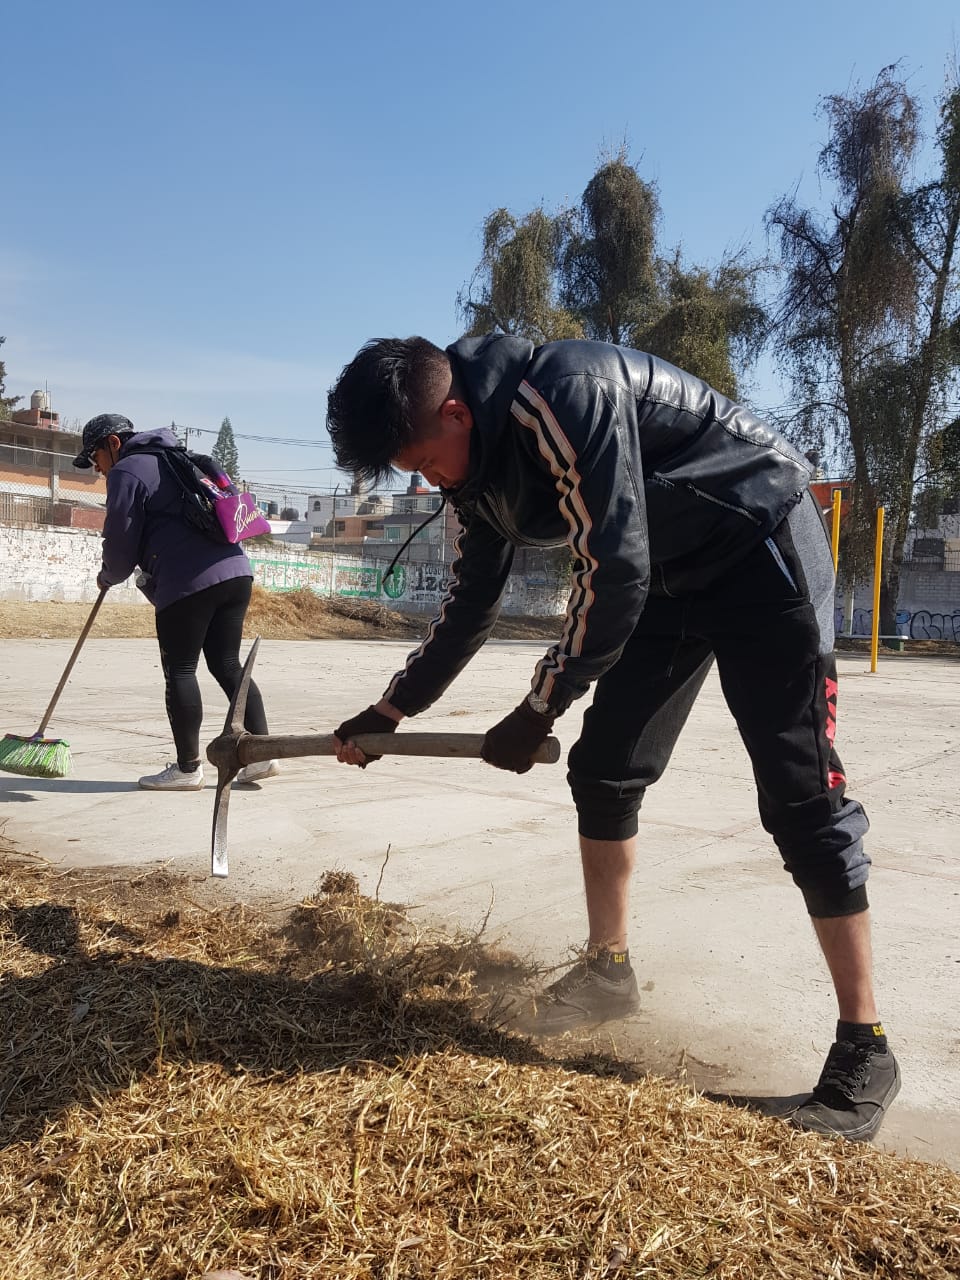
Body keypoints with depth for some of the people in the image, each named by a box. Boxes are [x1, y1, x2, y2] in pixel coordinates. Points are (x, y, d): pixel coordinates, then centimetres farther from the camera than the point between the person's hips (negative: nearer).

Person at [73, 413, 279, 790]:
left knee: (179, 670, 1)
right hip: (235, 570, 8)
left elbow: (121, 540, -1)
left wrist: (108, 576, 18)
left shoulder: (126, 472, 1)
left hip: (188, 583, -8)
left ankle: (187, 767, 6)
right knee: (227, 665, 11)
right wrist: (151, 574, 30)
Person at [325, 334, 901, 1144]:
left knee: (800, 793, -10)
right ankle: (609, 971, 21)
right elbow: (471, 607, 10)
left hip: (761, 545, -8)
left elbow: (614, 575, -28)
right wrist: (390, 711, 11)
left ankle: (864, 1047, 1)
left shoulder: (564, 396, -29)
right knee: (605, 770, 5)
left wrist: (539, 711, -18)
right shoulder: (476, 464, -1)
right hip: (667, 572, 8)